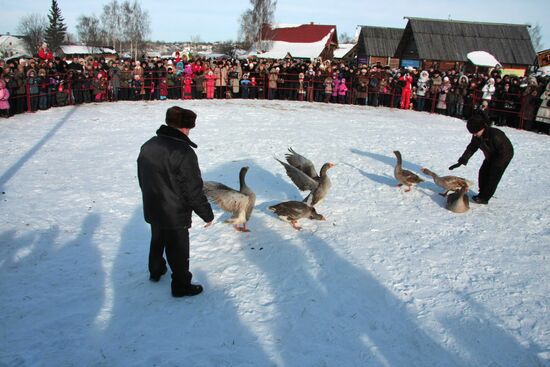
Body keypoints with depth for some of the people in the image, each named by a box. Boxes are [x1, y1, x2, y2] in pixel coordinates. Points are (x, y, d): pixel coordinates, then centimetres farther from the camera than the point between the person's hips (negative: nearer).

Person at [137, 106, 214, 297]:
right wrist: (207, 214, -11)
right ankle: (181, 286, 26)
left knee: (157, 241, 29)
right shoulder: (183, 153, -27)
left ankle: (155, 271, 50)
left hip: (152, 210, 8)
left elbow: (142, 179, 12)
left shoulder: (148, 145, -1)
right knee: (178, 251, 10)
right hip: (175, 216, -8)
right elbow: (194, 191, -23)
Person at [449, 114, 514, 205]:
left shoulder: (495, 135, -38)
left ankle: (484, 198, -7)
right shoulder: (477, 136, -15)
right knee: (483, 173, 4)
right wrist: (461, 161, -13)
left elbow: (504, 152, -32)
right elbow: (471, 148, -5)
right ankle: (483, 194, 20)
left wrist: (496, 166, -28)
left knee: (493, 175, -11)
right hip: (491, 156, 8)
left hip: (505, 155, -8)